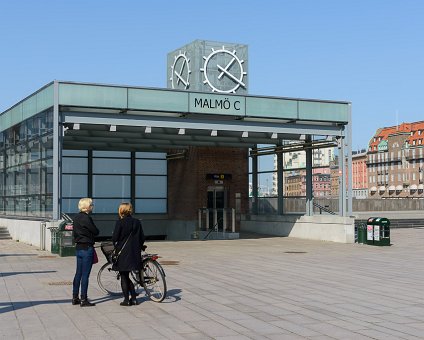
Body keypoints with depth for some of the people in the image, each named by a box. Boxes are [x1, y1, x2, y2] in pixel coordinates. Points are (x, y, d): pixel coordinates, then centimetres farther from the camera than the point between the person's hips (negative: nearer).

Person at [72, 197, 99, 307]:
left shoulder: (76, 218, 10)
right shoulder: (86, 218, -17)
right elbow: (96, 232, -11)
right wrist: (90, 233, 8)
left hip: (78, 248, 9)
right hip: (87, 248, -9)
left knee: (78, 273, 14)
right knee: (85, 275, -3)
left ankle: (75, 298, 20)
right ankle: (83, 300, 1)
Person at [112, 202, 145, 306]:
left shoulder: (120, 222, -11)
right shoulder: (137, 222, 4)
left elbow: (114, 238, -13)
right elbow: (142, 238, 6)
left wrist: (116, 247, 6)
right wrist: (138, 248, 18)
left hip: (122, 253, -5)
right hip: (134, 253, 5)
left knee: (124, 277, 5)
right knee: (127, 277, 17)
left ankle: (126, 299, 7)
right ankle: (134, 298, 15)